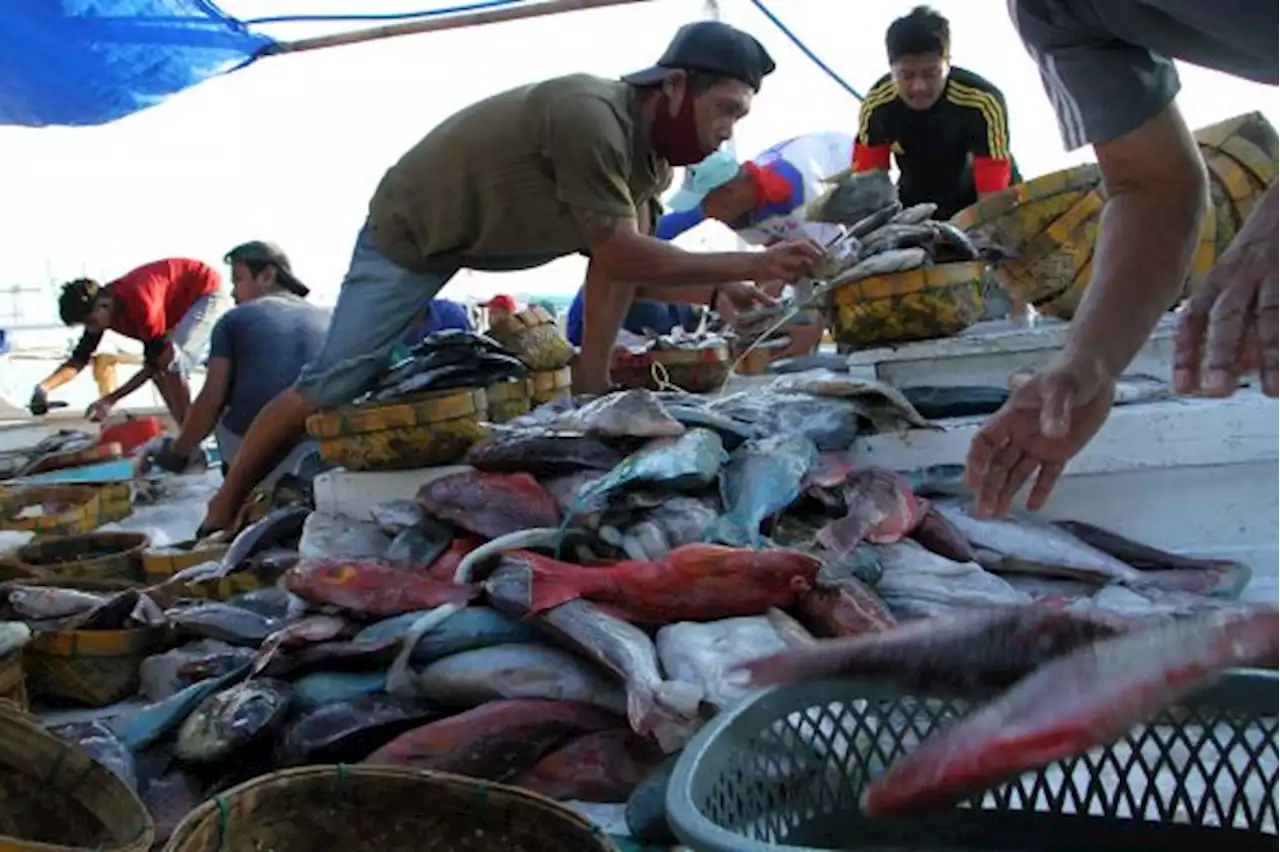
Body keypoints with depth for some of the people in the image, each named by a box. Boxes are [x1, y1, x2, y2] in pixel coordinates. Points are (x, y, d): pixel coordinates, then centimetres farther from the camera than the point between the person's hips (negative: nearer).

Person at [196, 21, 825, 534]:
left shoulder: (653, 154, -7)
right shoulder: (589, 117, -36)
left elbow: (624, 263, -7)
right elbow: (620, 257, -34)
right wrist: (749, 263, -32)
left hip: (502, 235, 9)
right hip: (413, 230, -9)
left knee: (615, 244, -3)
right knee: (332, 384, -9)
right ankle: (223, 510, 7)